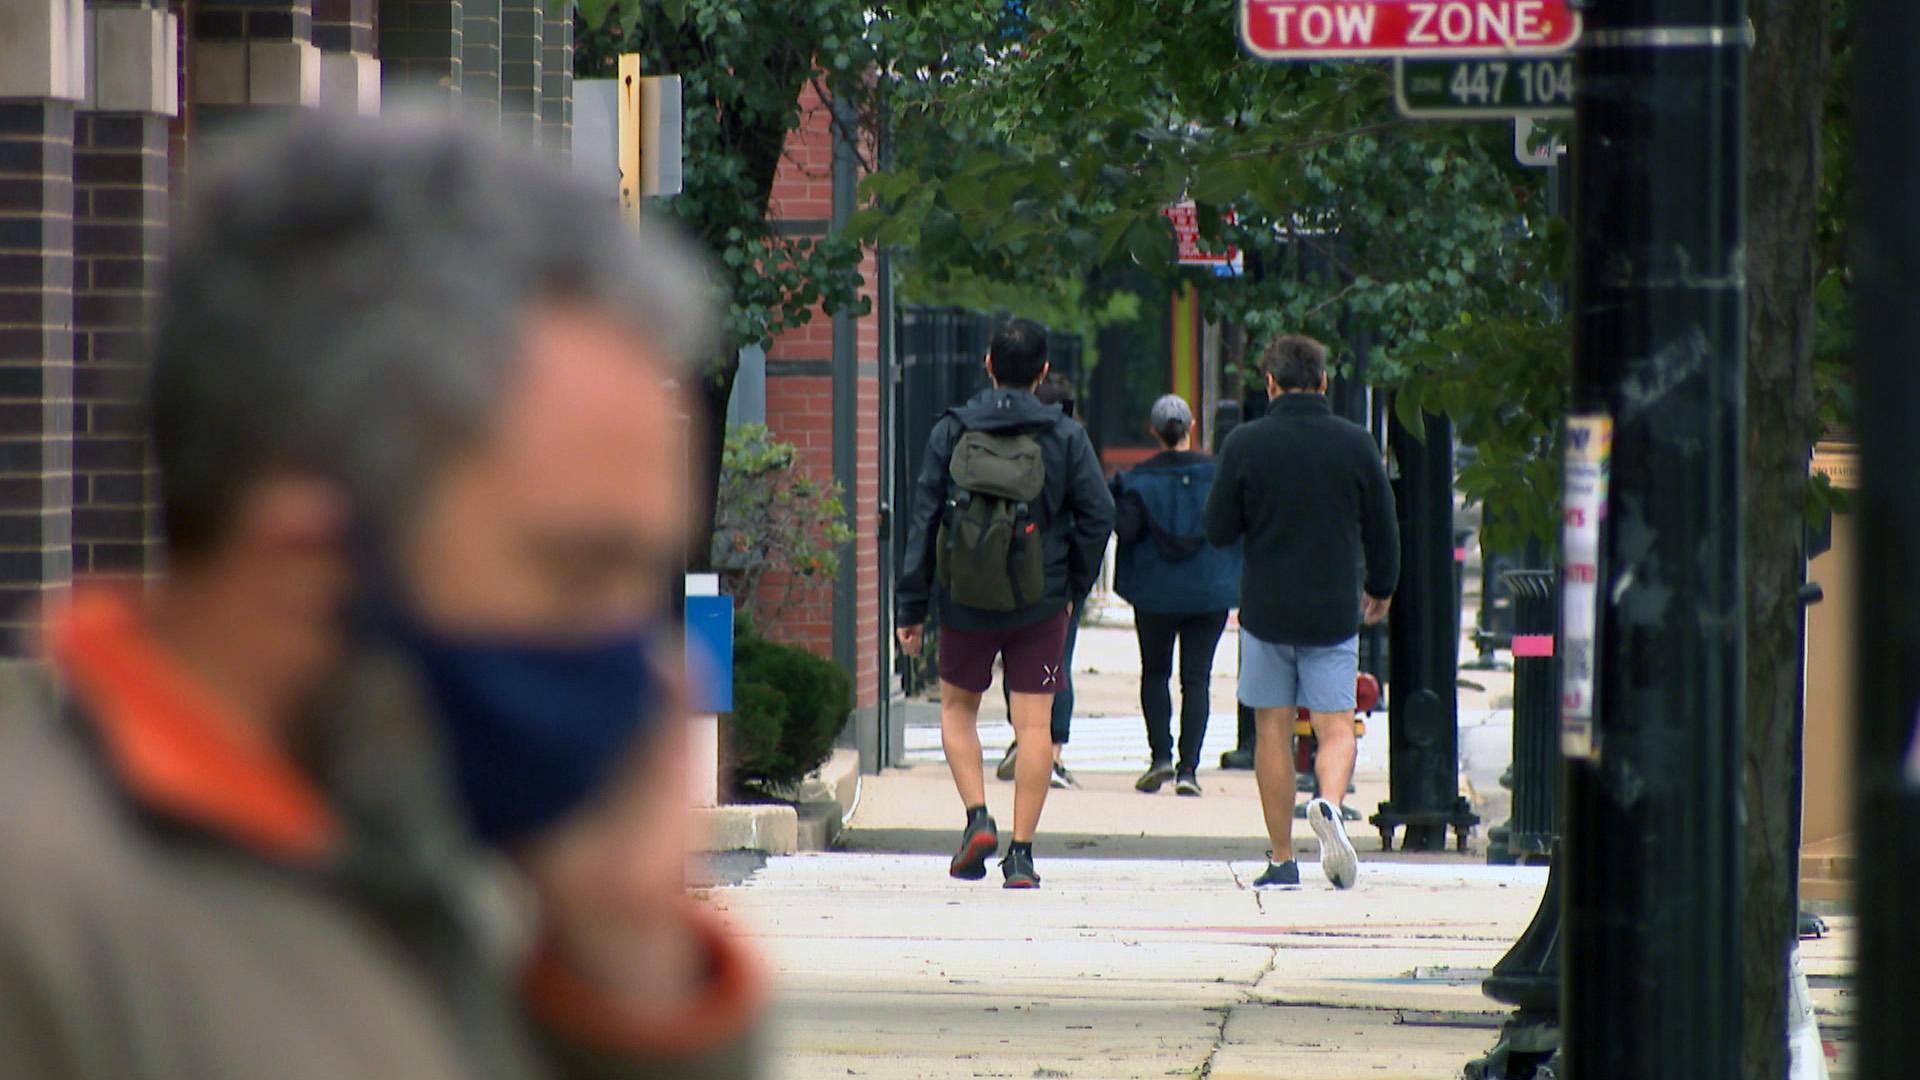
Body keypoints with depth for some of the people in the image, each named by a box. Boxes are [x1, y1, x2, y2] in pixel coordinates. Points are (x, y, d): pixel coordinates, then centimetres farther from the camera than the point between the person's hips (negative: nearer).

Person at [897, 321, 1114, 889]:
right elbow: (1098, 515, -4)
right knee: (1034, 724, 3)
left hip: (966, 605, 0)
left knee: (958, 708, 19)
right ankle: (1021, 853, -1)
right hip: (1039, 606, 0)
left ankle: (977, 817, -1)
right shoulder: (1065, 437, -2)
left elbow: (923, 522, -2)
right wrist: (1074, 589, 9)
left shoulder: (950, 433, -2)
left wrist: (912, 608, 2)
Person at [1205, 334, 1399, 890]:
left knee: (1272, 731, 8)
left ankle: (1282, 860, 8)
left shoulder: (1245, 444, -6)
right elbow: (1382, 530, 6)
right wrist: (1381, 588, 23)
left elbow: (1219, 530, -2)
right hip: (1334, 610, 0)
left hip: (1266, 609, 0)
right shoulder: (1355, 443, -2)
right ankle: (1330, 803, -29)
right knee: (1335, 726, 2)